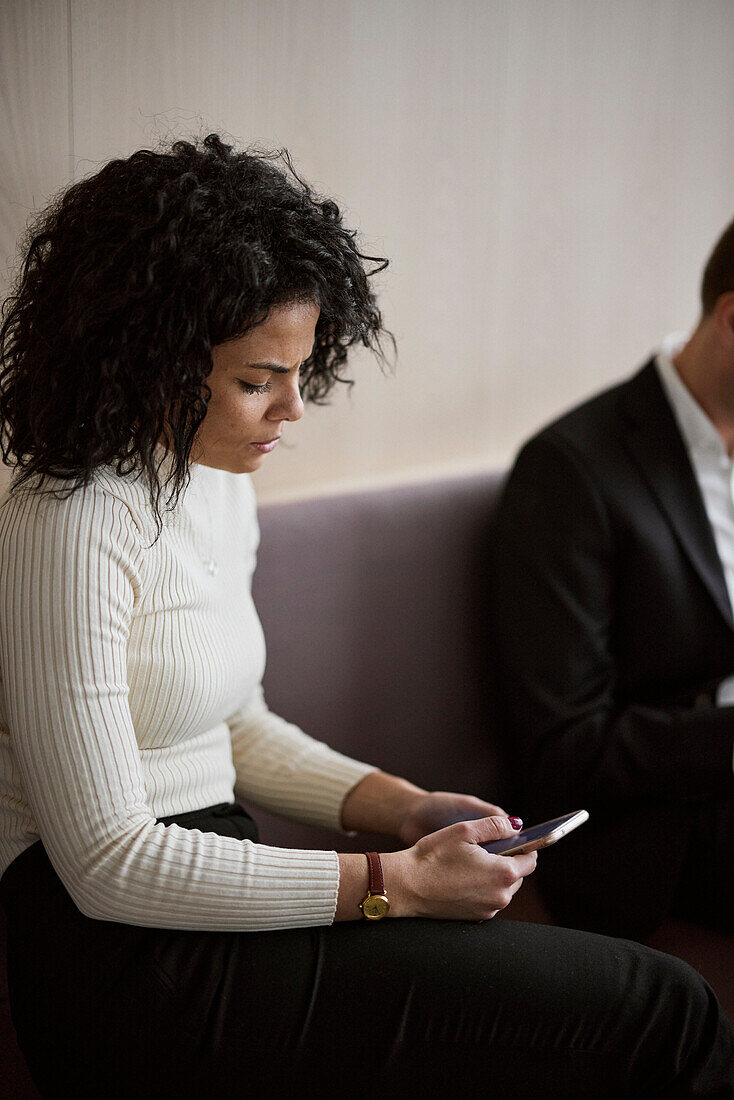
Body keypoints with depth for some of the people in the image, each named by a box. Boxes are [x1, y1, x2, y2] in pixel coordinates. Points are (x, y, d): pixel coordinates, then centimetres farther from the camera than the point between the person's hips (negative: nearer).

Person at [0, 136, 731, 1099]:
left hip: (207, 886, 8)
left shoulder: (219, 485, 11)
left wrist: (407, 809, 6)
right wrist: (390, 884, -17)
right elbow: (109, 863, -19)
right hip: (121, 955, -8)